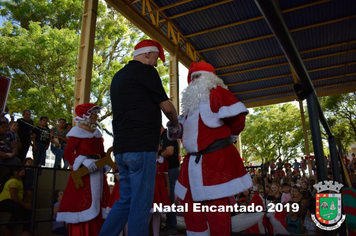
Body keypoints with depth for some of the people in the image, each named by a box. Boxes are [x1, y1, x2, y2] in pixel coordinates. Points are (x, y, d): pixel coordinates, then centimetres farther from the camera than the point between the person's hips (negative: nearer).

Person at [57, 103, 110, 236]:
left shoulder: (97, 133, 16)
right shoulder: (77, 131, -5)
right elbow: (68, 153, -13)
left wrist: (107, 164, -3)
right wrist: (83, 162, -27)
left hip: (97, 173, 8)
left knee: (97, 205, 12)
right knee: (82, 204, -5)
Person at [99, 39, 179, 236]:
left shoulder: (119, 75, 20)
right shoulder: (146, 71, -5)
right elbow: (167, 107, -2)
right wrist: (176, 124, 17)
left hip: (122, 147, 9)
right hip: (140, 147, -9)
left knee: (126, 200, 16)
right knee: (141, 204, -1)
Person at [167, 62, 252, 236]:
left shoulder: (217, 93, -8)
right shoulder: (191, 101, 18)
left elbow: (237, 115, -15)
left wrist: (228, 137, 0)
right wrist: (175, 127, 4)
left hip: (216, 159, -9)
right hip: (194, 161, 9)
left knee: (216, 207, -2)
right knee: (189, 202, 15)